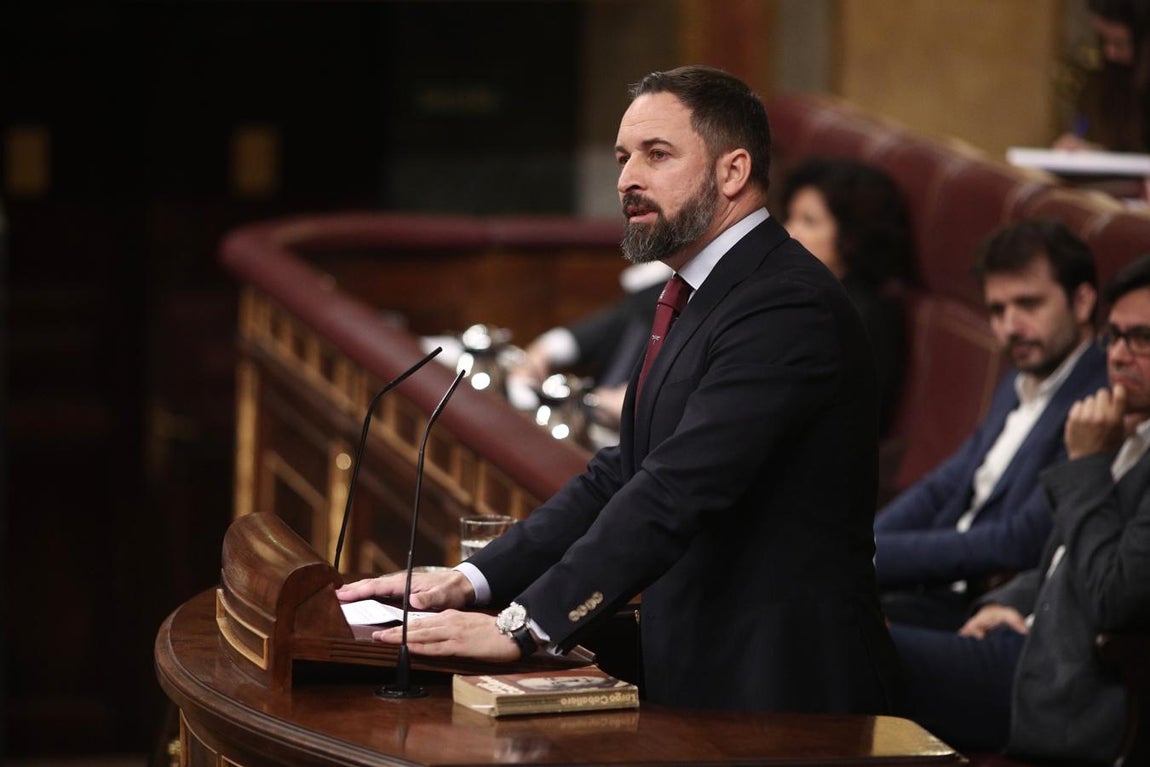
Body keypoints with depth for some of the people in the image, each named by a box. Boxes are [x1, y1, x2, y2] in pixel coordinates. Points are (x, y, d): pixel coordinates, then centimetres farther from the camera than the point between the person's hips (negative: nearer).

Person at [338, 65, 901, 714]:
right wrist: (471, 581, 4)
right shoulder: (700, 303, 18)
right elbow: (620, 477, 16)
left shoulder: (788, 306, -16)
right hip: (706, 685, 9)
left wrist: (525, 624, -27)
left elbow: (677, 491, -24)